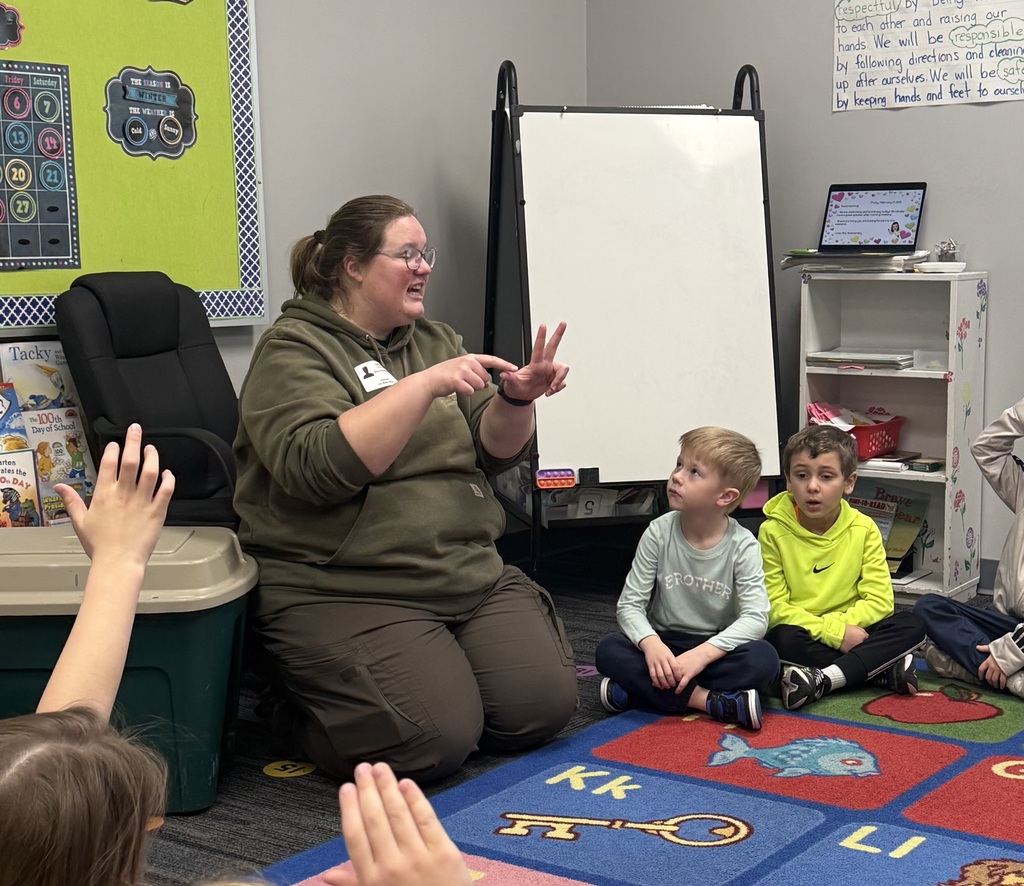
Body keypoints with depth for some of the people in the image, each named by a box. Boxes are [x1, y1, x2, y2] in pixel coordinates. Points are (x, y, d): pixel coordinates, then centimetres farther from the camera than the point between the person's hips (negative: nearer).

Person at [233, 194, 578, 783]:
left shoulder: (435, 340, 17)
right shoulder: (294, 350, -5)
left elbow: (495, 450, 12)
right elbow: (314, 468, -22)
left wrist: (517, 399, -11)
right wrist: (425, 386, -24)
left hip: (471, 575, 7)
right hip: (343, 594, -6)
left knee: (544, 704, -10)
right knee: (434, 741, -21)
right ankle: (303, 712, 6)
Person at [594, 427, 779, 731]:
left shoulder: (742, 546, -10)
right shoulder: (659, 533, -7)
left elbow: (756, 617, -18)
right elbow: (629, 604, -9)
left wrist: (702, 653, -32)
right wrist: (651, 644, -31)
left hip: (716, 648, -1)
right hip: (664, 645, 1)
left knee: (764, 660, -31)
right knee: (608, 651, -27)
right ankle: (709, 701, -30)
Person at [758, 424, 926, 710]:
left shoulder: (863, 529, 0)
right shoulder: (773, 532, -7)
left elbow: (880, 600, -5)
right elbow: (775, 606, -12)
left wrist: (836, 623, -20)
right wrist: (834, 632, -22)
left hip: (850, 633, 3)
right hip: (801, 638, -2)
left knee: (911, 626, -20)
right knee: (783, 639, -35)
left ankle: (821, 680, -30)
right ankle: (883, 671, -23)